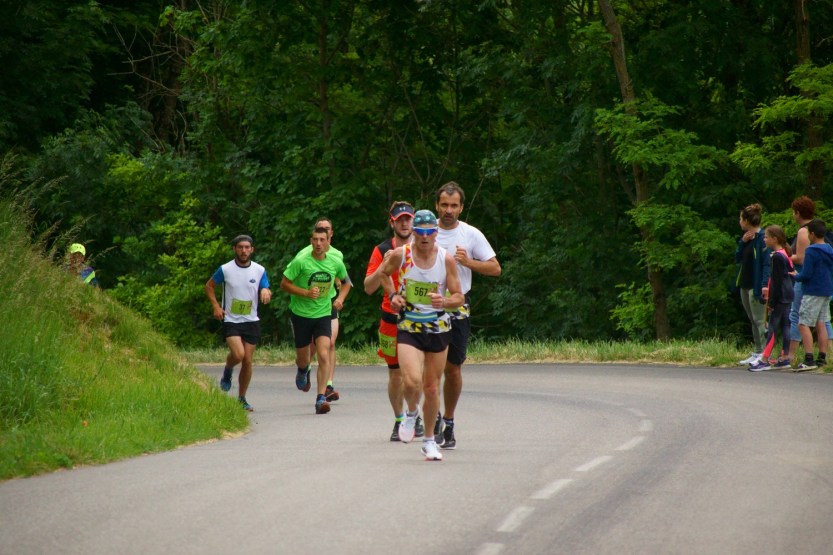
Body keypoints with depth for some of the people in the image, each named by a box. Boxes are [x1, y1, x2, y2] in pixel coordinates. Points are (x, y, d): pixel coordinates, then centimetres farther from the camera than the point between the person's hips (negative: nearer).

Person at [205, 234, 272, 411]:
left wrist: (266, 292, -19)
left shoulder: (259, 270, 2)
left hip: (251, 322, 3)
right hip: (231, 321, -3)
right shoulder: (225, 269, -4)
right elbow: (209, 286, 8)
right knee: (238, 354, -22)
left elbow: (266, 291, 6)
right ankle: (227, 371, 13)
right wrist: (216, 306, -5)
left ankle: (242, 399, 16)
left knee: (247, 361, 2)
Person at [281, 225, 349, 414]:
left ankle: (321, 398, -18)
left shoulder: (336, 262, -3)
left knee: (324, 355, -17)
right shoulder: (301, 261, -14)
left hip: (323, 315, 1)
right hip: (301, 314, -1)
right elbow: (284, 284, -9)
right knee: (303, 359, 11)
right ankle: (303, 371, 50)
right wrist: (306, 293, -20)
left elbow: (345, 280, 20)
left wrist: (340, 298, 12)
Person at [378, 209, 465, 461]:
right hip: (408, 327, -1)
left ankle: (429, 440, 27)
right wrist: (393, 295, -1)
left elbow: (459, 297, -4)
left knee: (432, 388, 8)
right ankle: (411, 413, 14)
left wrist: (444, 301, -24)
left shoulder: (446, 259, -8)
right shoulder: (401, 255, -8)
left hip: (439, 328, 1)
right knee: (412, 382, -21)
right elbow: (384, 273, 14)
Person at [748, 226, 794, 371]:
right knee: (785, 325, 10)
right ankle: (784, 358, 12)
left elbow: (777, 281, -17)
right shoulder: (785, 254, 13)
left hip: (780, 296, -10)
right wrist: (769, 290, 26)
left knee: (772, 327, -10)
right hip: (788, 296, 10)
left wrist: (771, 300, -15)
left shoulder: (777, 257, -15)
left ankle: (764, 360, -12)